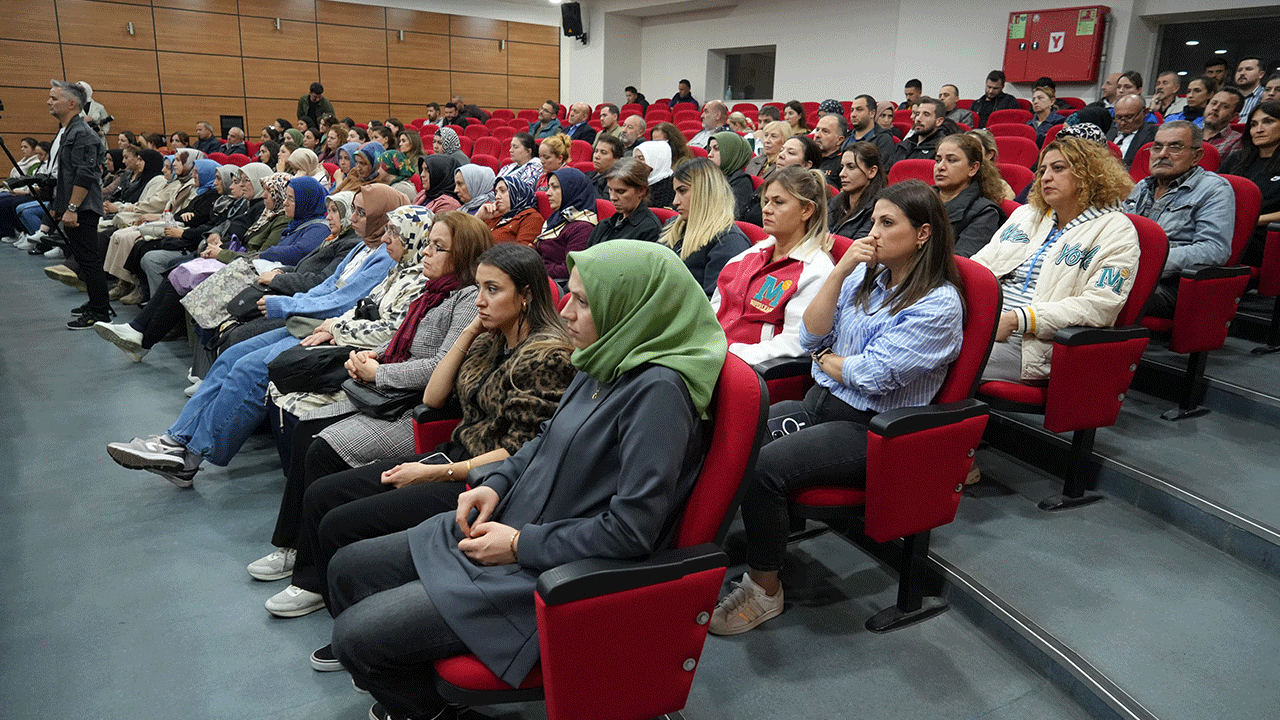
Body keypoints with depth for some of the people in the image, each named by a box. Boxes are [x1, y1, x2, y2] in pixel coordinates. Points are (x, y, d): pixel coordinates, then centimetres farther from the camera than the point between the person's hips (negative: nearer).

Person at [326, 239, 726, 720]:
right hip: (503, 526, 9)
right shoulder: (603, 363, 2)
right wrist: (495, 483, 2)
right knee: (347, 570, 14)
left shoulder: (659, 390, -25)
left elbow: (631, 529, -26)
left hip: (549, 573, -9)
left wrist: (521, 545, -17)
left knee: (355, 634, -8)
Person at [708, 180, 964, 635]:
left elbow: (872, 375, -17)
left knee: (764, 466, -28)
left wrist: (828, 360, 2)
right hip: (818, 403, 7)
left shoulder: (939, 304, -9)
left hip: (871, 430, -7)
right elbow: (810, 337, 3)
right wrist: (839, 270, -4)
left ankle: (764, 589, -10)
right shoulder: (865, 276, 12)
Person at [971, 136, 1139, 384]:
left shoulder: (1116, 231, 2)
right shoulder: (1026, 213, 24)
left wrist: (1016, 318, -19)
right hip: (982, 320, 6)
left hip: (1036, 344, -6)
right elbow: (982, 262, 20)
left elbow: (1098, 307, -11)